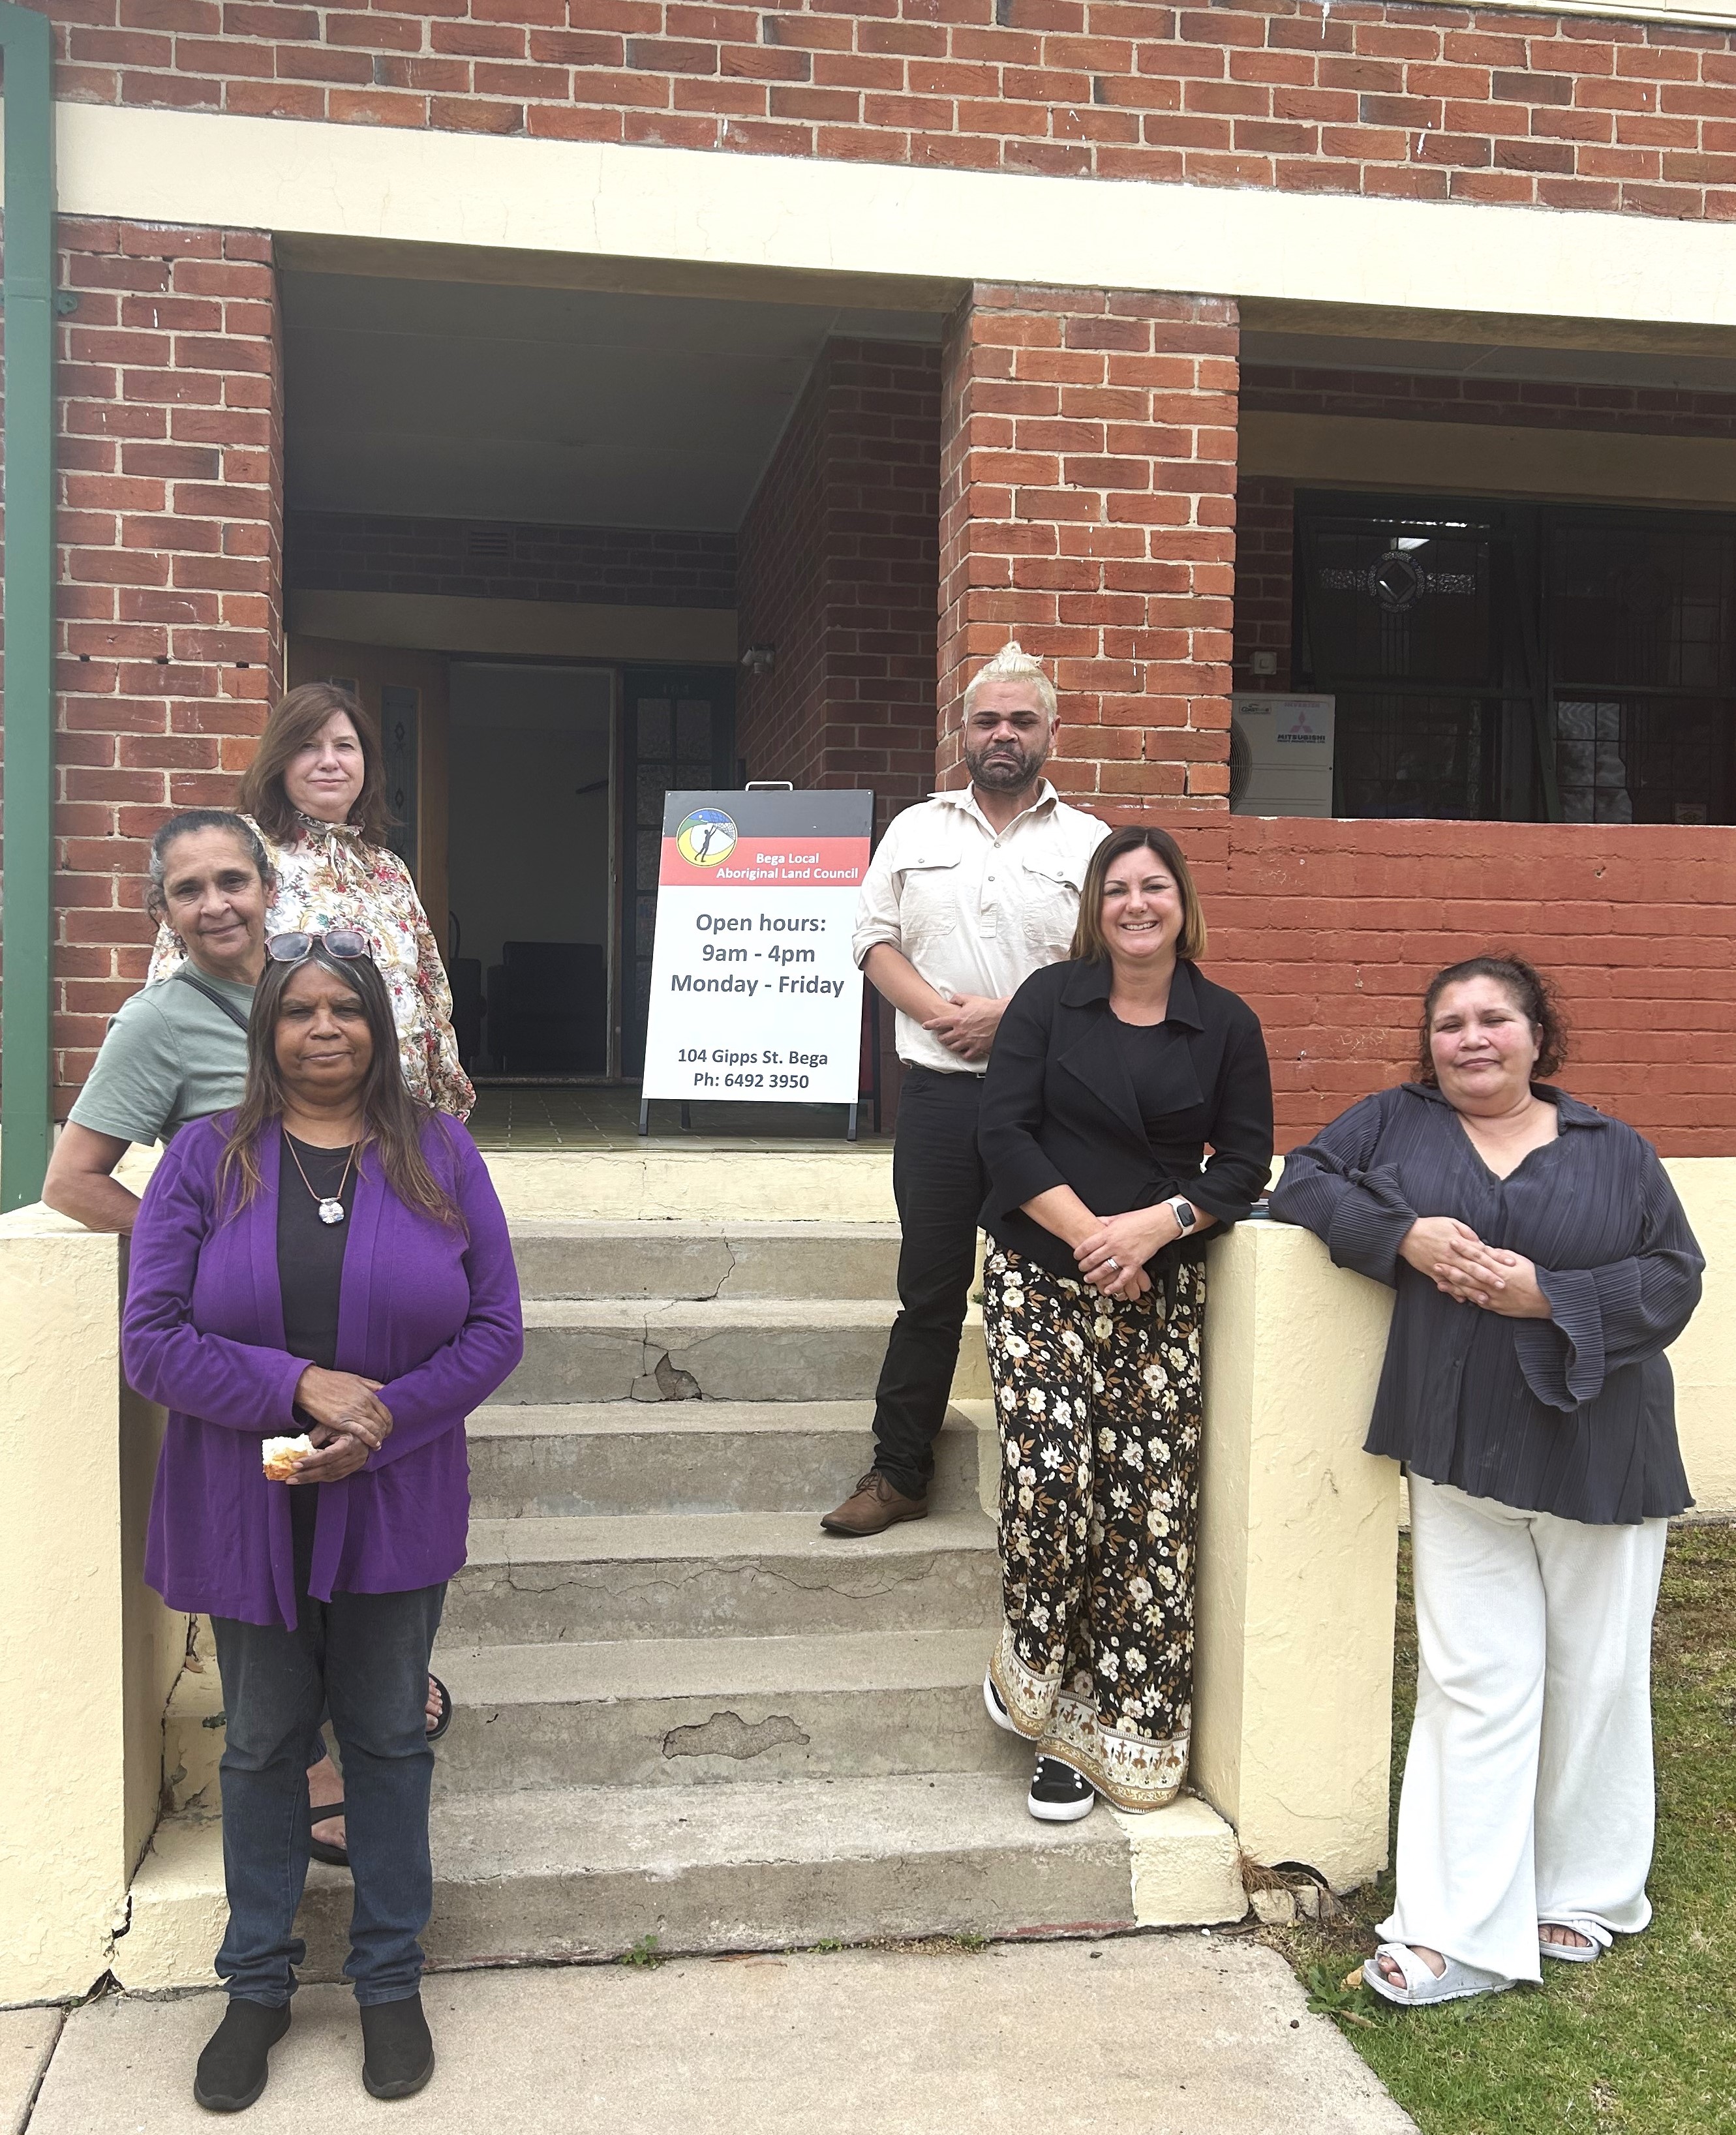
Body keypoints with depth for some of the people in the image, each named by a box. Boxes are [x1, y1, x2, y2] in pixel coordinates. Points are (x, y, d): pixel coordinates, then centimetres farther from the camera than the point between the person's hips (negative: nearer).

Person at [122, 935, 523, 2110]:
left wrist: (384, 1422, -17)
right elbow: (153, 1340, -9)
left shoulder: (440, 1153, -2)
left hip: (395, 1508, 0)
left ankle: (391, 1979, 31)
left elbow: (495, 1326, -4)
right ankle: (259, 1985, 33)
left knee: (389, 1738, 13)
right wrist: (302, 1387, -20)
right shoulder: (208, 1158, -4)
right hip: (248, 1513, 0)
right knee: (263, 1745, 15)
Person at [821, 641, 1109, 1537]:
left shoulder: (1088, 842, 6)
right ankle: (898, 1473, 16)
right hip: (937, 1090, 2)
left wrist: (1012, 1015, -13)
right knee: (929, 1286, 7)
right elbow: (876, 941, 10)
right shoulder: (916, 830, 14)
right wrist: (937, 1011, -7)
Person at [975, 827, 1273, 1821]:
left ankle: (1116, 1731, 10)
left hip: (1162, 1293, 1)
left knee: (1149, 1504, -4)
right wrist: (1087, 1233, -12)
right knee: (1050, 1477, -16)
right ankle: (1035, 1669, 12)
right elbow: (1007, 1129, -3)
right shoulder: (1050, 999, 4)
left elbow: (1246, 1163, 4)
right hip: (1043, 1280, -1)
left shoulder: (1227, 1024, 6)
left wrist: (1155, 1225, -12)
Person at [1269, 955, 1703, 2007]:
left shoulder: (1617, 1152, 4)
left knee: (1596, 1680, 12)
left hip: (1598, 1458, 1)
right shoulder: (1396, 1123, 6)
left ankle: (1586, 1892, 32)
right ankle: (1463, 1934, 7)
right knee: (1477, 1687, 1)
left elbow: (1675, 1279, -2)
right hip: (1461, 1455, 0)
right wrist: (1404, 1234, -17)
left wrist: (1548, 1294, -16)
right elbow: (1304, 1182, -2)